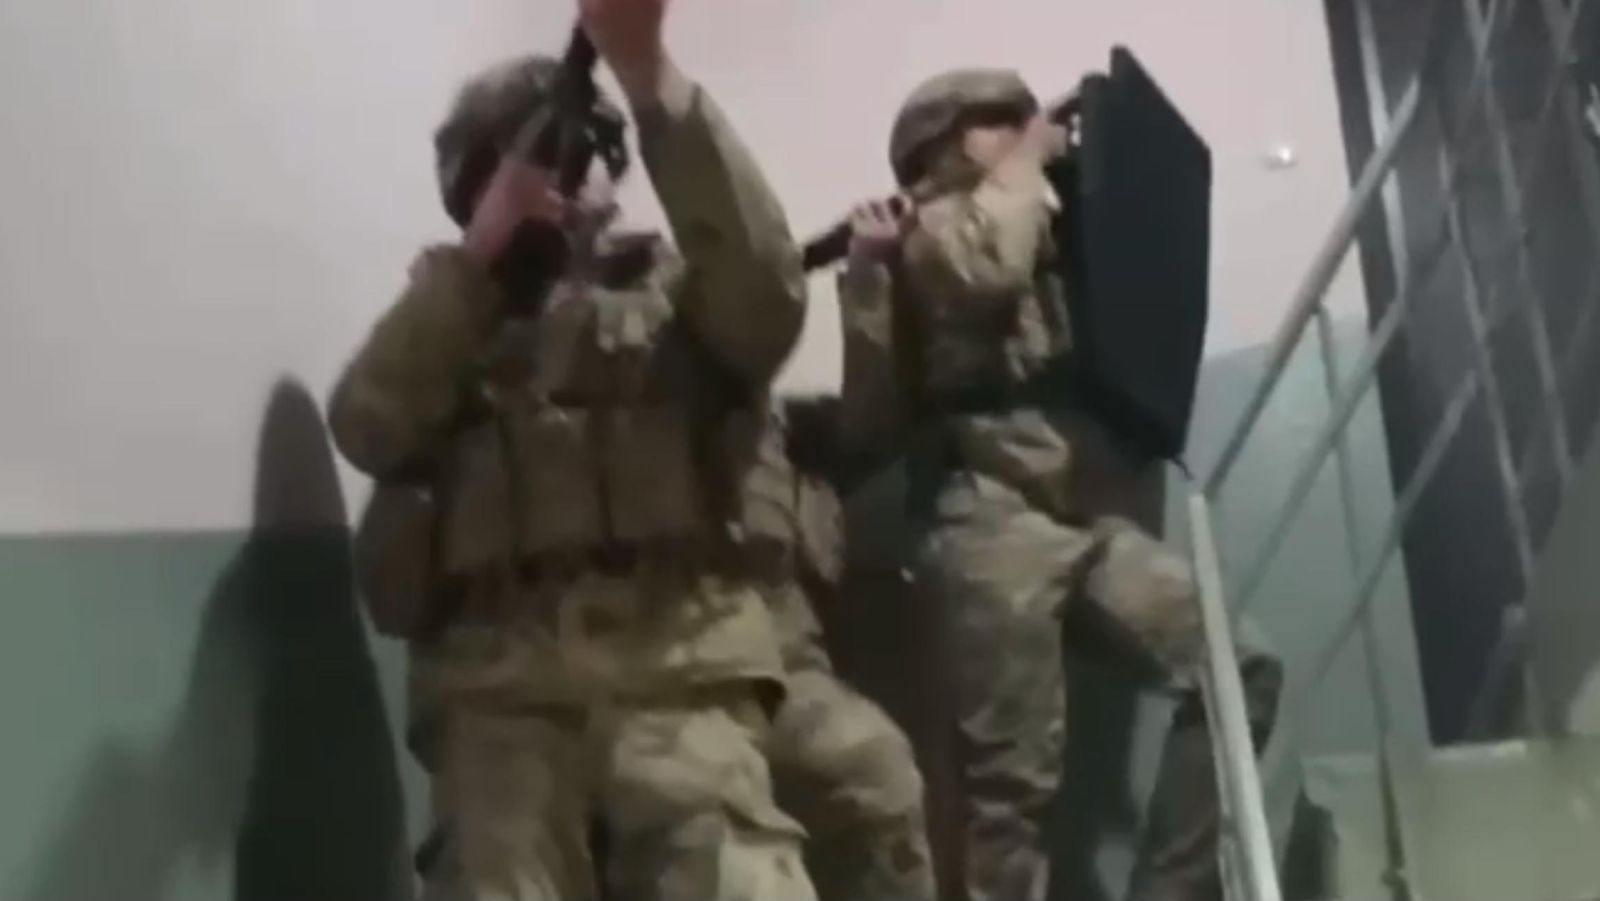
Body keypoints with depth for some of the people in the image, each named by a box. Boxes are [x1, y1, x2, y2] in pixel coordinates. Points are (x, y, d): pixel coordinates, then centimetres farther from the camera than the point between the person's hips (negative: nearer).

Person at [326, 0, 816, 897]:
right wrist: (479, 246, 0)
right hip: (502, 678, 1)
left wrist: (650, 72, -12)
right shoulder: (456, 314, 23)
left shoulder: (674, 293, 19)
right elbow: (370, 431, 5)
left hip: (682, 663, -1)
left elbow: (768, 290, -4)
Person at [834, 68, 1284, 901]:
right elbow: (991, 269, -11)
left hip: (1095, 517, 6)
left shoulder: (1042, 231, 31)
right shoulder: (924, 230, 11)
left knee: (1240, 672, -9)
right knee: (1015, 772, -10)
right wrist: (1025, 165, 5)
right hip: (993, 520, -6)